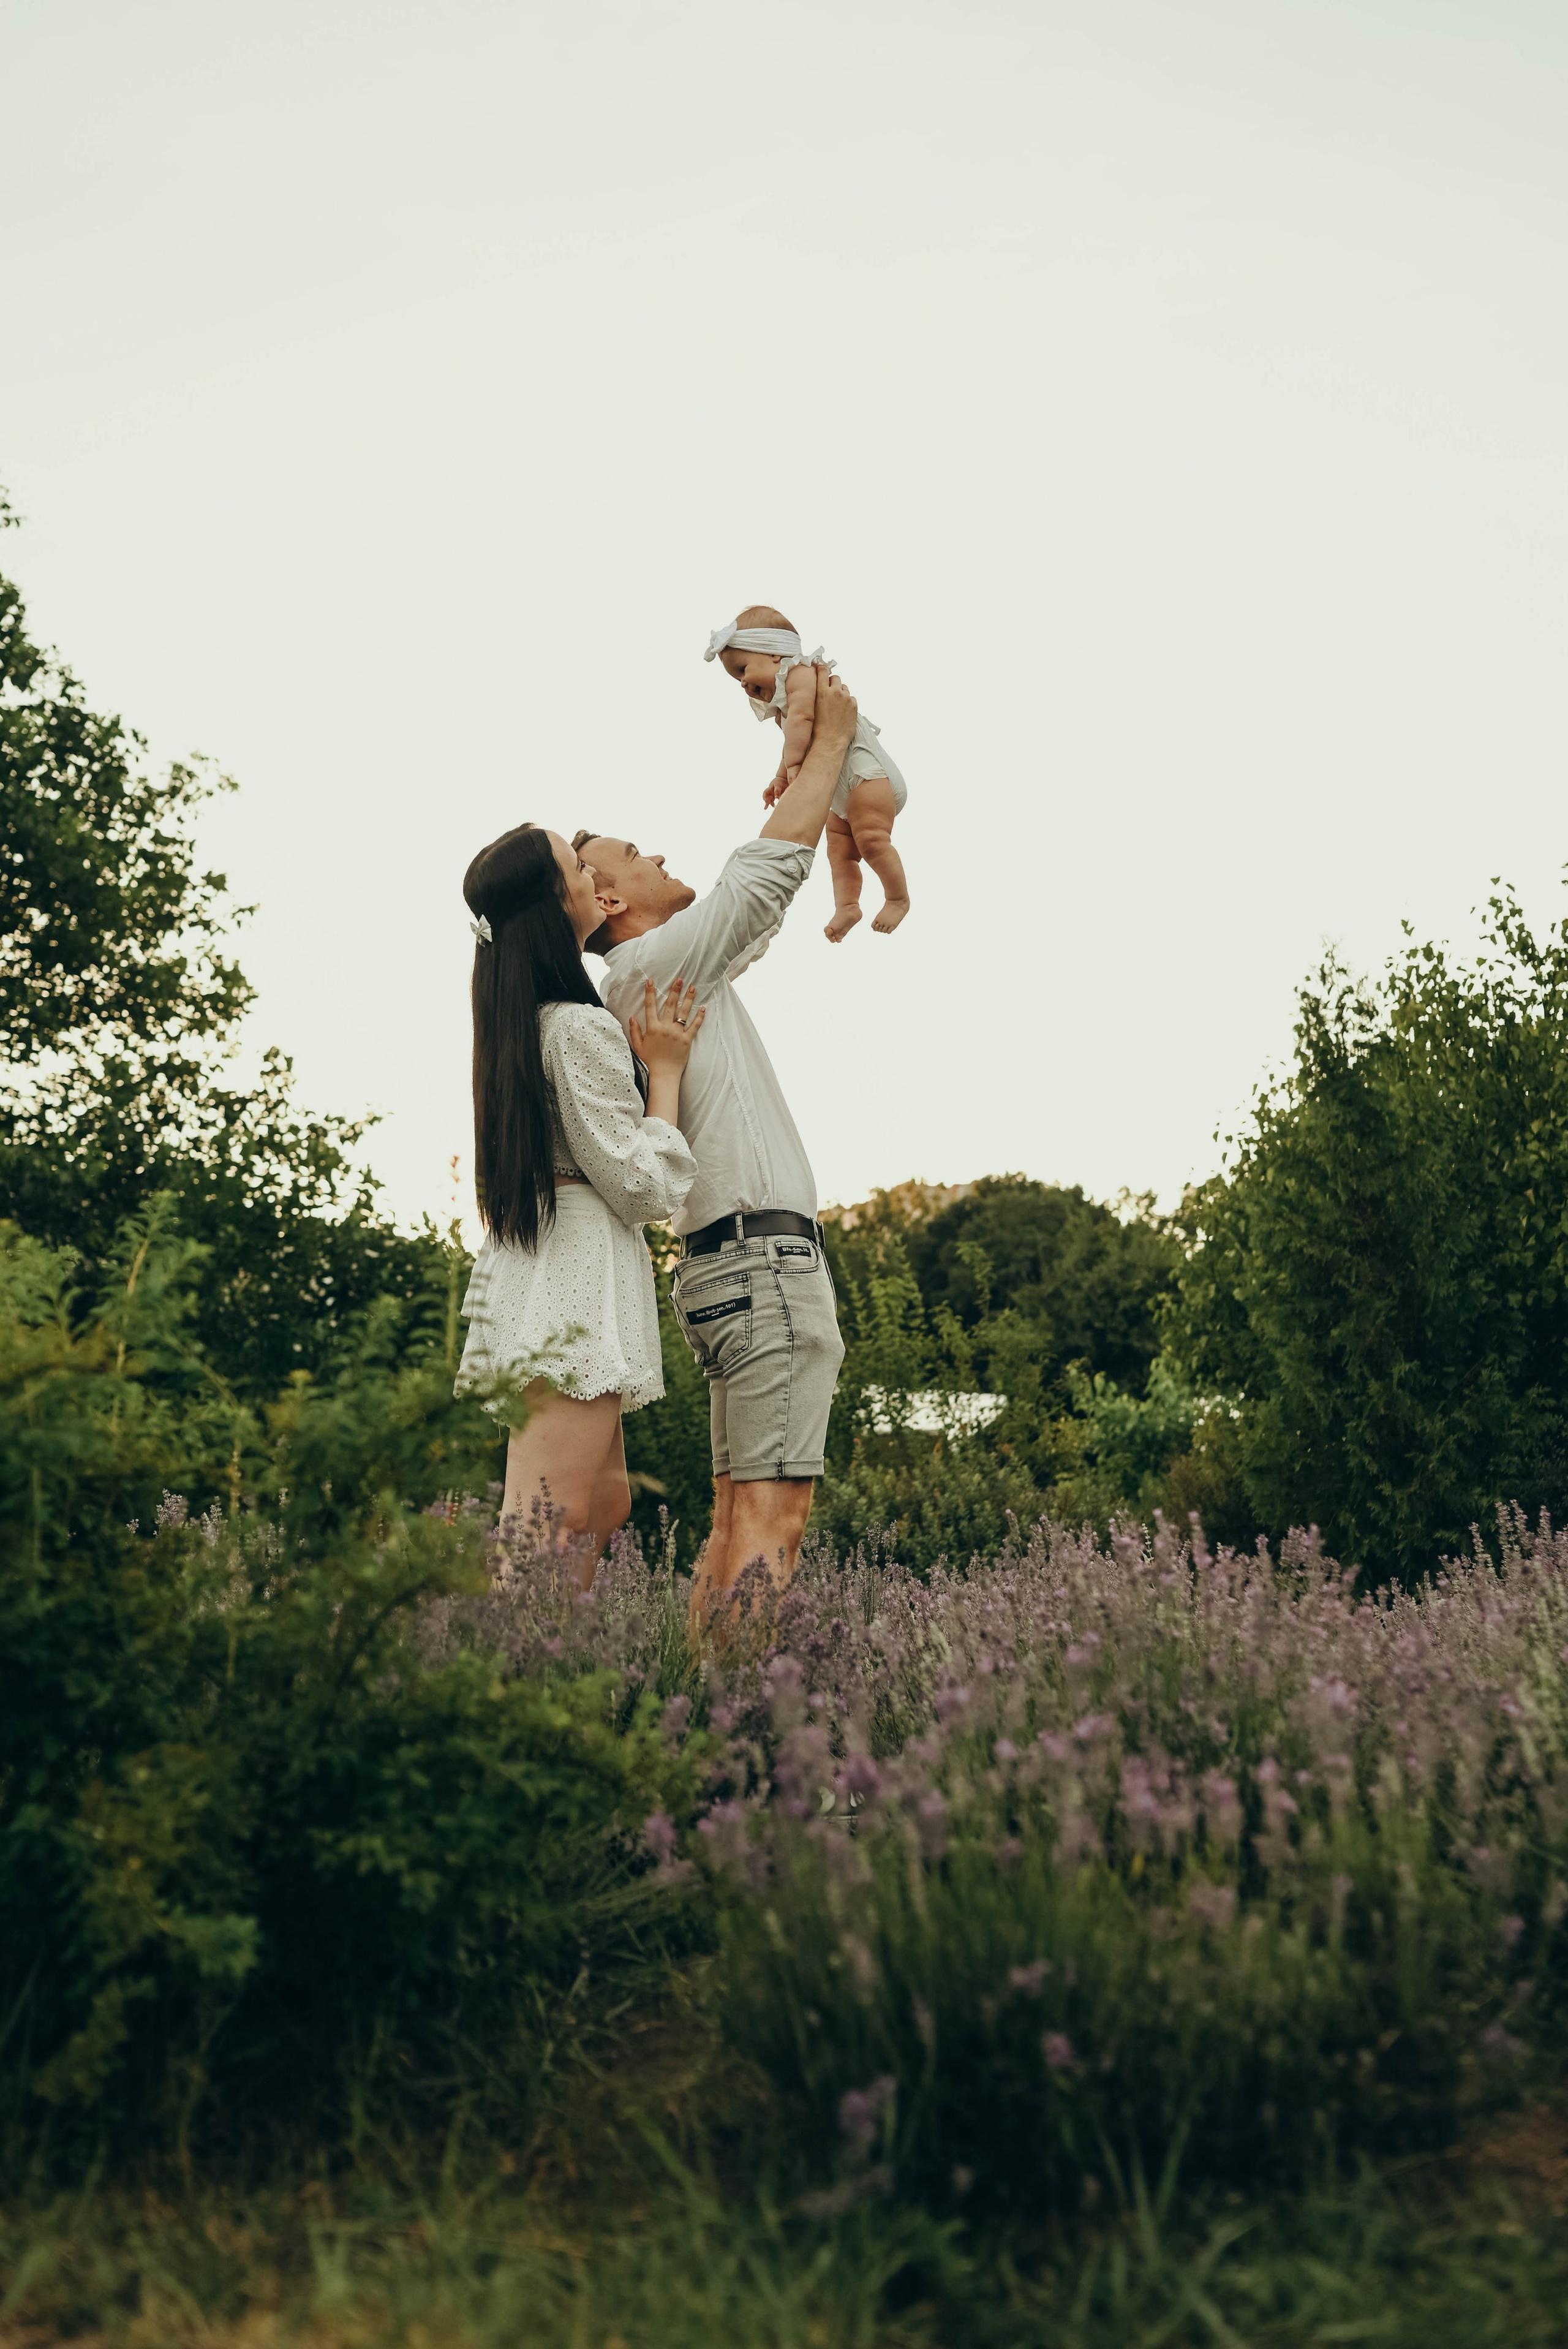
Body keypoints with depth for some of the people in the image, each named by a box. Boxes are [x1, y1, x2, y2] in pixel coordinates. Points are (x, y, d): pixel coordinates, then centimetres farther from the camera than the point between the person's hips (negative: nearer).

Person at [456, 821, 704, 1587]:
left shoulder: (516, 1024, 16)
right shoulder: (582, 1027, -13)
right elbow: (644, 1186, -13)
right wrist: (665, 1067, -4)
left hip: (529, 1273, 10)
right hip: (578, 1280, -10)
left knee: (603, 1505, 16)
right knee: (551, 1527, -14)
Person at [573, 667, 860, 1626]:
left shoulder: (681, 973, 23)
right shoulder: (653, 963, -4)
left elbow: (759, 894, 34)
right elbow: (771, 869, -5)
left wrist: (807, 759, 34)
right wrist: (830, 740, 8)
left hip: (731, 1267, 10)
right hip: (765, 1258, -10)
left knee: (739, 1516, 6)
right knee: (773, 1514, -15)